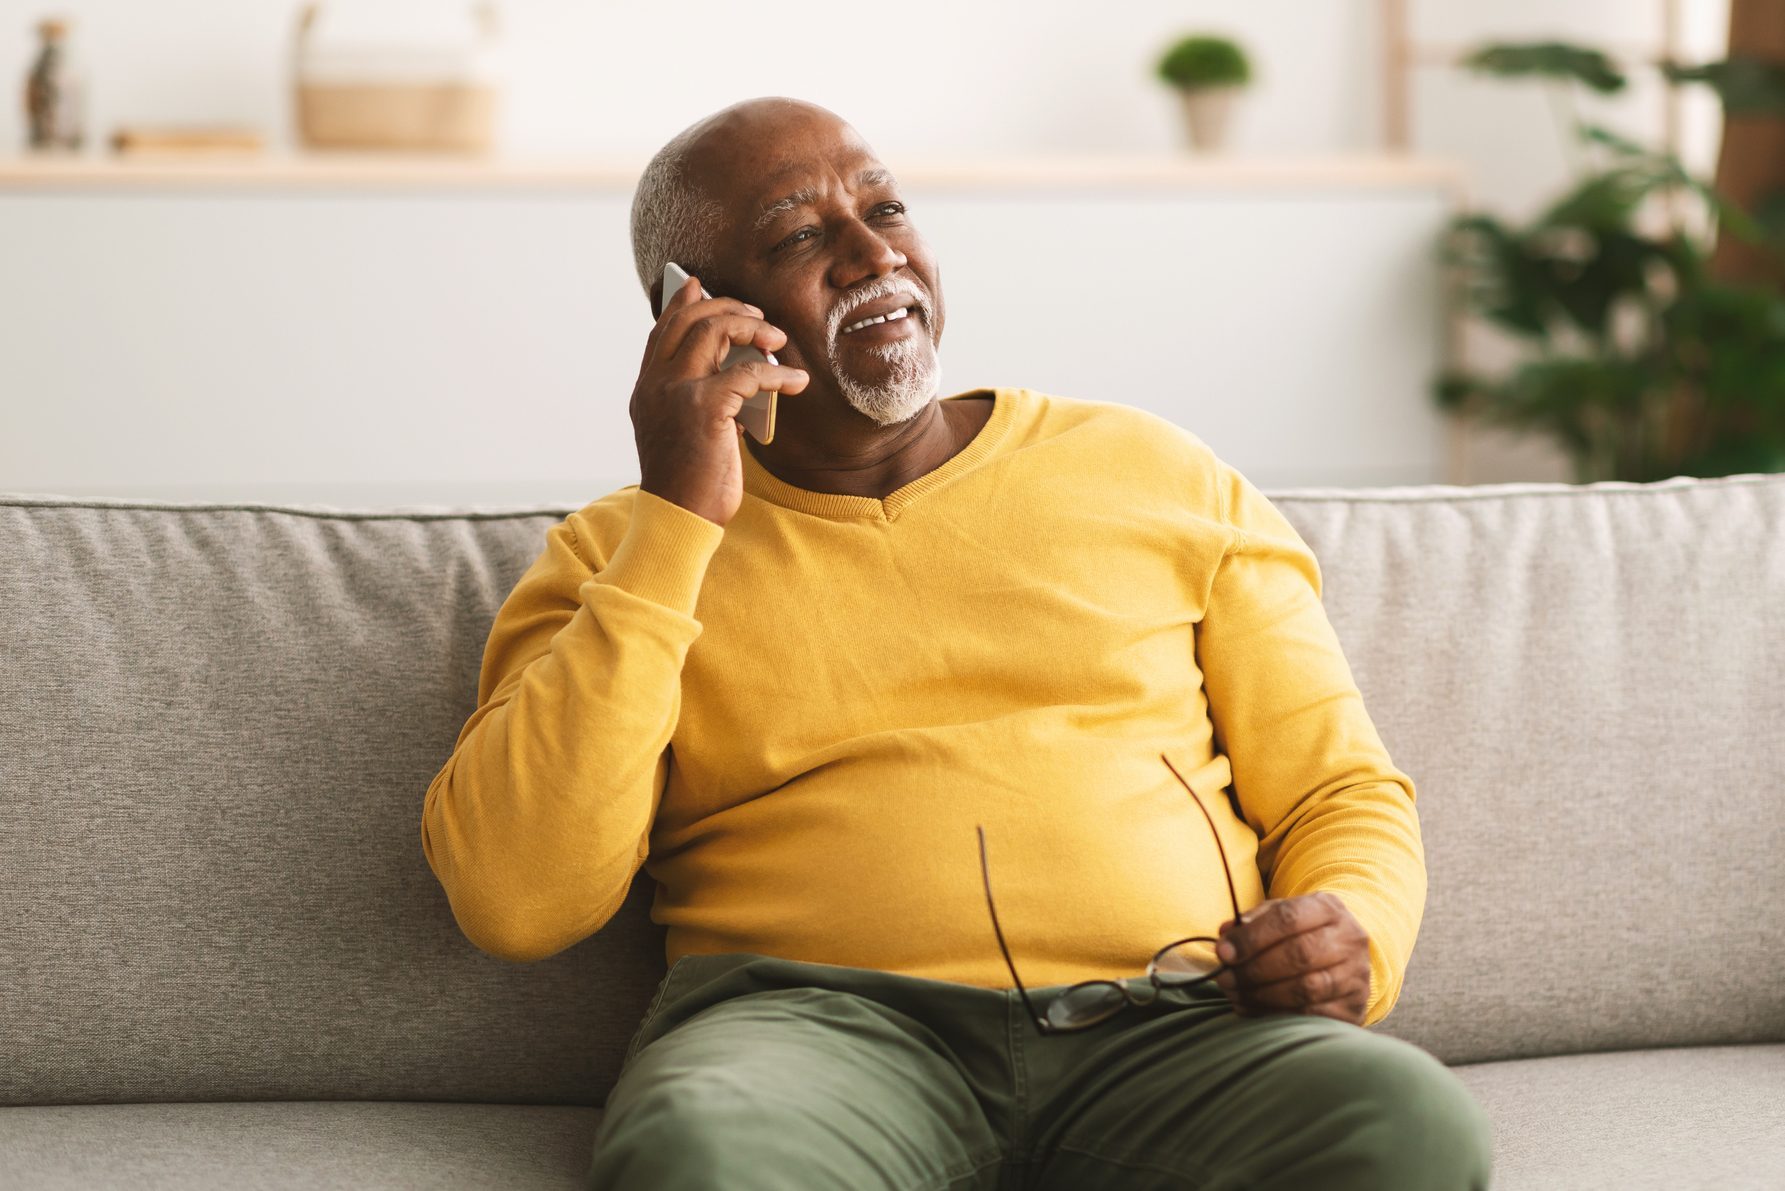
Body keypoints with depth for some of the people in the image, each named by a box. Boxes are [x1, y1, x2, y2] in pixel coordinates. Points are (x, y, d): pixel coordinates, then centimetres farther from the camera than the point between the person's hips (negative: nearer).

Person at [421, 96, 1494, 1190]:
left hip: (1167, 1023, 3)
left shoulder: (1157, 475, 20)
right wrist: (677, 519, -3)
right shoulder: (617, 556, 15)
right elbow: (516, 901, -2)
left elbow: (1342, 795, 21)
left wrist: (1354, 937, -4)